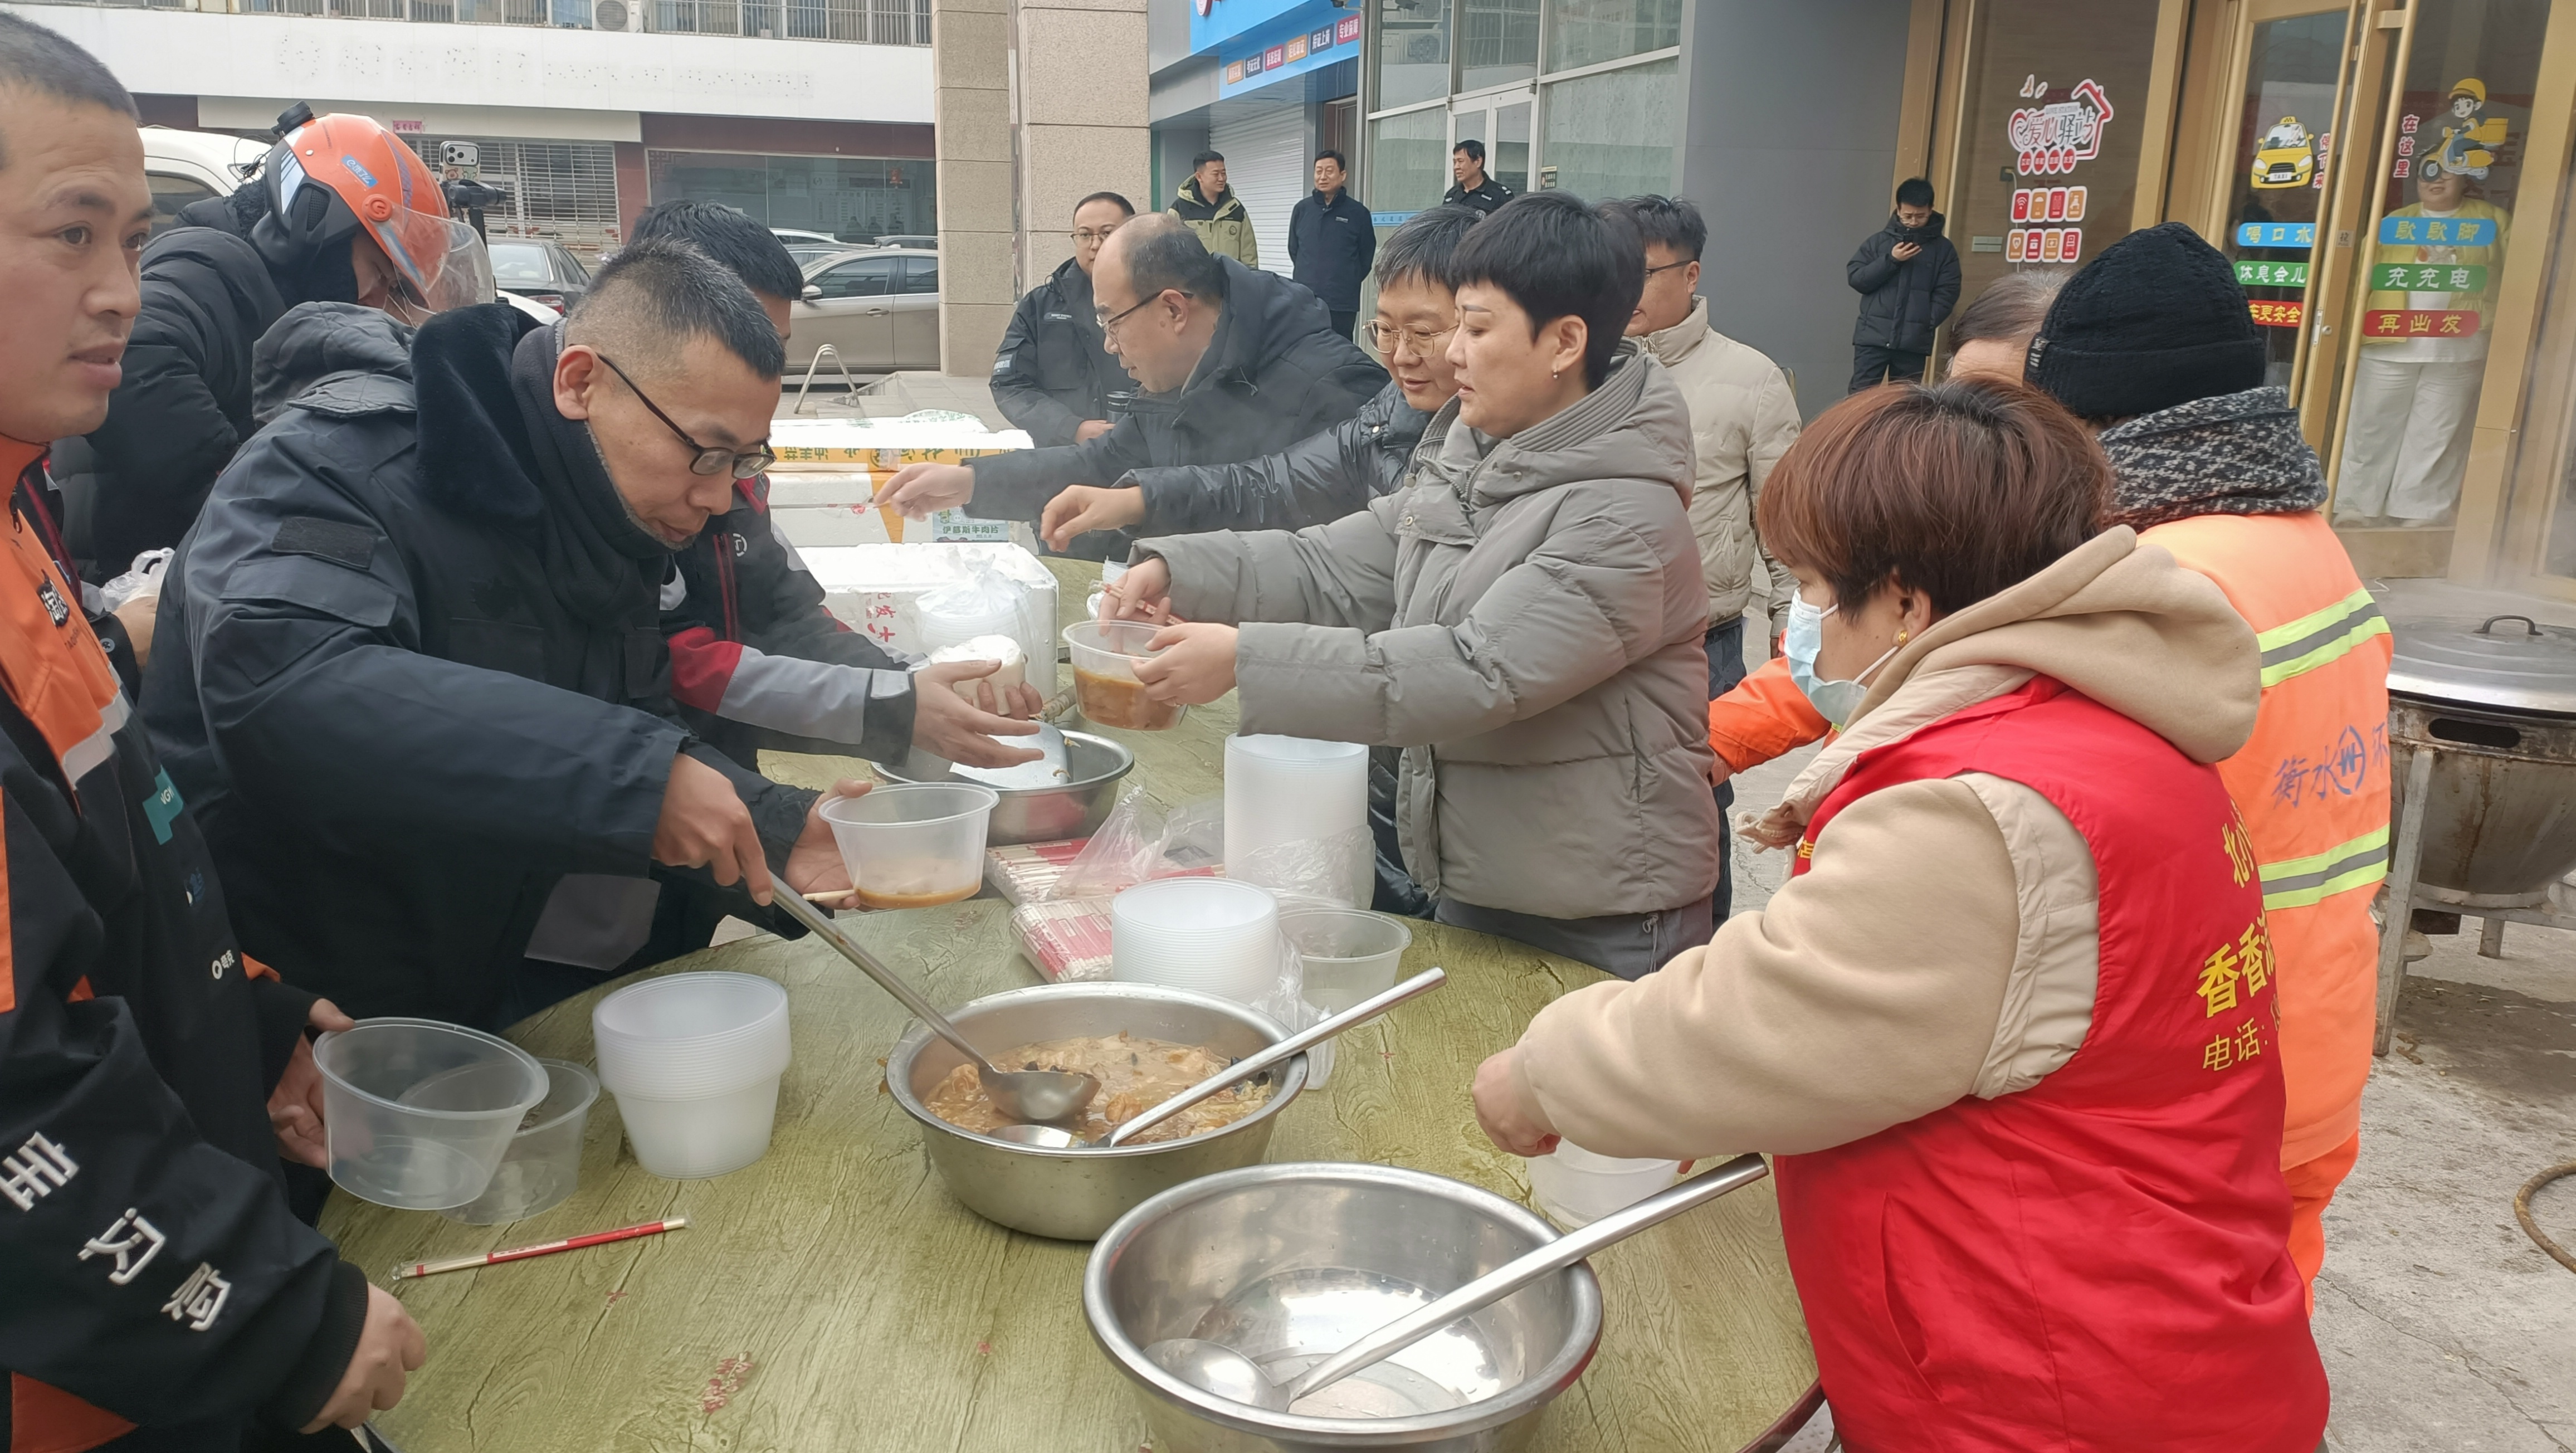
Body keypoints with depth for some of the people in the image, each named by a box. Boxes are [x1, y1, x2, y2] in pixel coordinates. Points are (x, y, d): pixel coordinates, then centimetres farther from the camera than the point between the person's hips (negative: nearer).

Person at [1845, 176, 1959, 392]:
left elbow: (1947, 293, 1)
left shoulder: (1943, 249, 6)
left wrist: (1927, 323, -12)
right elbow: (1856, 279, 1)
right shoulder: (1878, 241, 7)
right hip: (1873, 336, 0)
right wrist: (1891, 260, -10)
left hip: (1915, 341, 1)